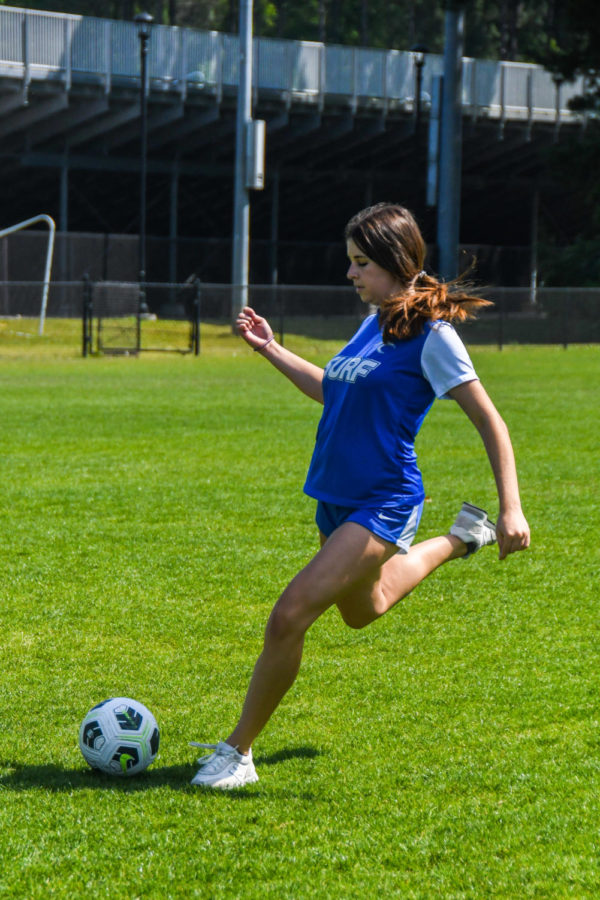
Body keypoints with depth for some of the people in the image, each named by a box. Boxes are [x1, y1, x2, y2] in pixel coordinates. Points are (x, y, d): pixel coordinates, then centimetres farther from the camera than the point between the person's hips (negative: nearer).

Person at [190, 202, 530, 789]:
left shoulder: (431, 334, -14)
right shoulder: (374, 324, 9)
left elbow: (490, 422, -14)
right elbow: (334, 391, 26)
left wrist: (511, 509, -20)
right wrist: (271, 351, 23)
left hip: (382, 504, -9)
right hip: (337, 499, 9)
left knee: (290, 616, -20)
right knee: (362, 611, 32)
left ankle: (238, 751, -9)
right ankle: (458, 541, 52)